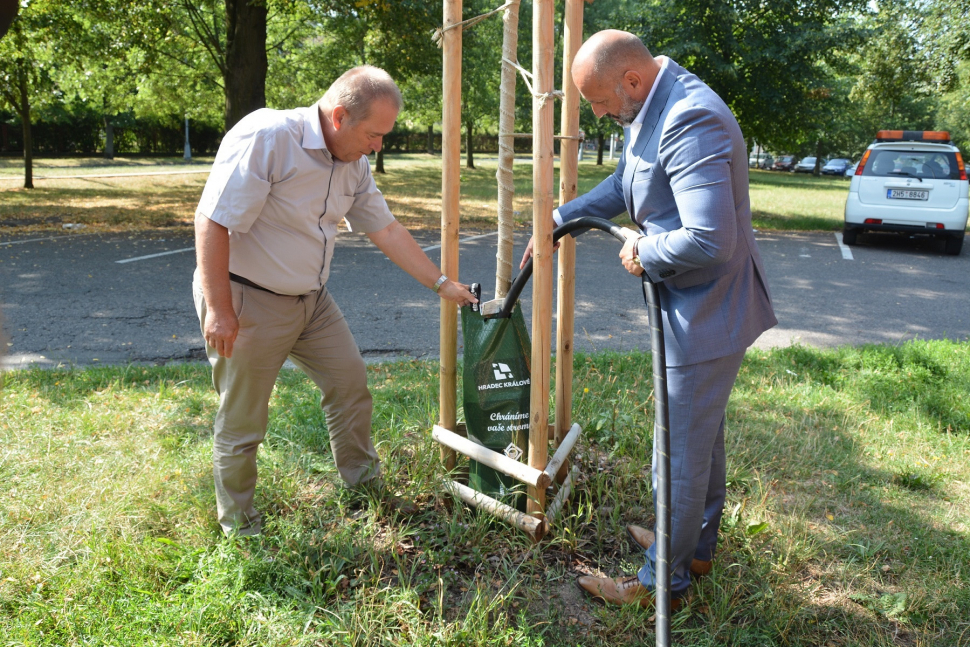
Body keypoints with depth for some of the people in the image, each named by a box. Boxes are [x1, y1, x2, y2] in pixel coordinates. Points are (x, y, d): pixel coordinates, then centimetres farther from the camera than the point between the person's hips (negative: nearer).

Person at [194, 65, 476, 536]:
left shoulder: (354, 165, 1)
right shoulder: (265, 138, -25)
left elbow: (386, 230, 9)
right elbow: (212, 223, -25)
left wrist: (442, 284, 8)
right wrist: (219, 311, -24)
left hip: (310, 299, 8)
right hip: (246, 300, -7)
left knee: (349, 380, 12)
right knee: (243, 418, 4)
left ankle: (362, 479, 34)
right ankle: (237, 522, 25)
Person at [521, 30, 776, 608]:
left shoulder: (690, 121, -28)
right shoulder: (651, 109, 7)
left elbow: (709, 241, -36)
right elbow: (623, 185, 24)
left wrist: (645, 250, -18)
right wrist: (558, 221, 23)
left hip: (708, 314, -11)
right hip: (698, 305, 11)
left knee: (681, 451, 3)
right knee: (703, 435, 23)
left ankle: (662, 582, 21)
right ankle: (697, 545, 43)